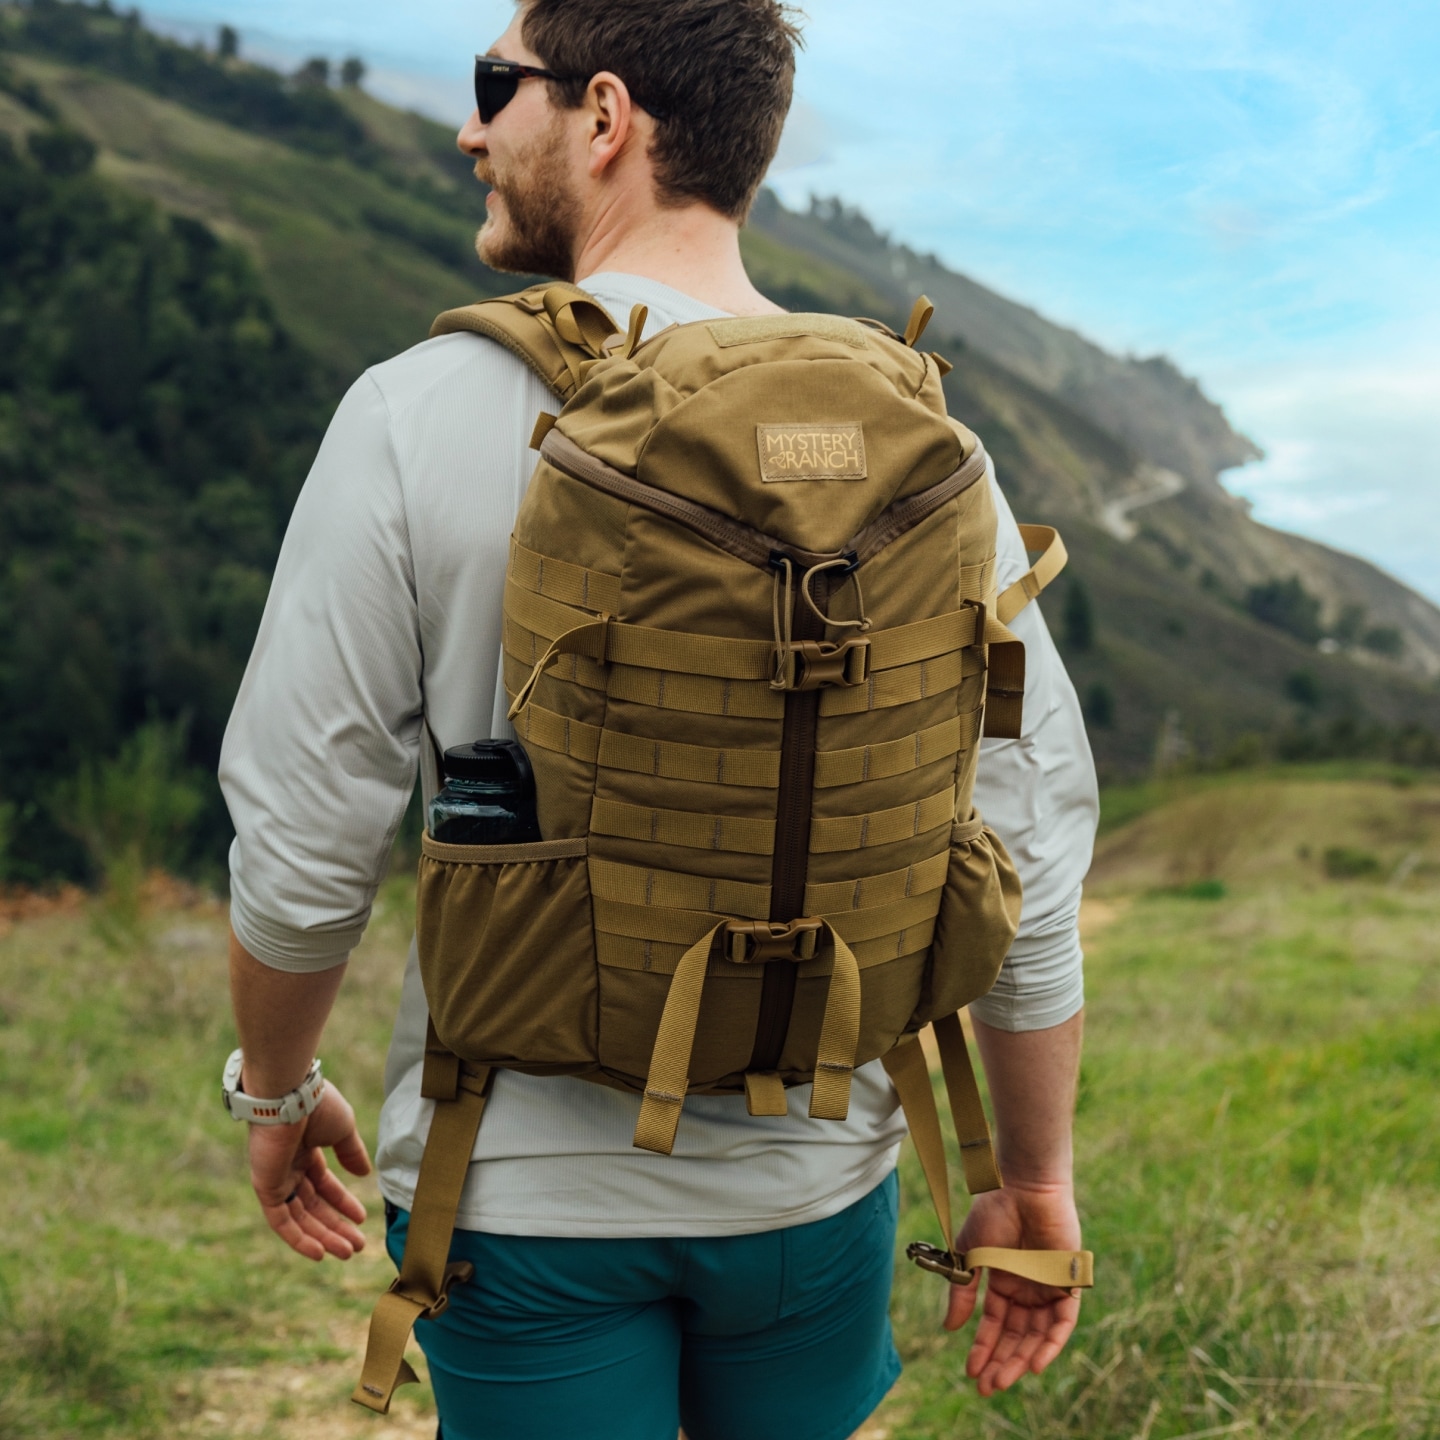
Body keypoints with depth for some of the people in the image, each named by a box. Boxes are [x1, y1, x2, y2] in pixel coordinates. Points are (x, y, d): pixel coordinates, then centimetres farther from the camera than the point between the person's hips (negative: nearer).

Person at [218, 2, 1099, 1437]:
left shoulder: (419, 419, -15)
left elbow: (303, 846, -11)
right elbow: (1031, 846, -5)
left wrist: (275, 1089, 9)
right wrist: (1034, 1174, 7)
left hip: (525, 1183, -2)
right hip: (817, 1172, 3)